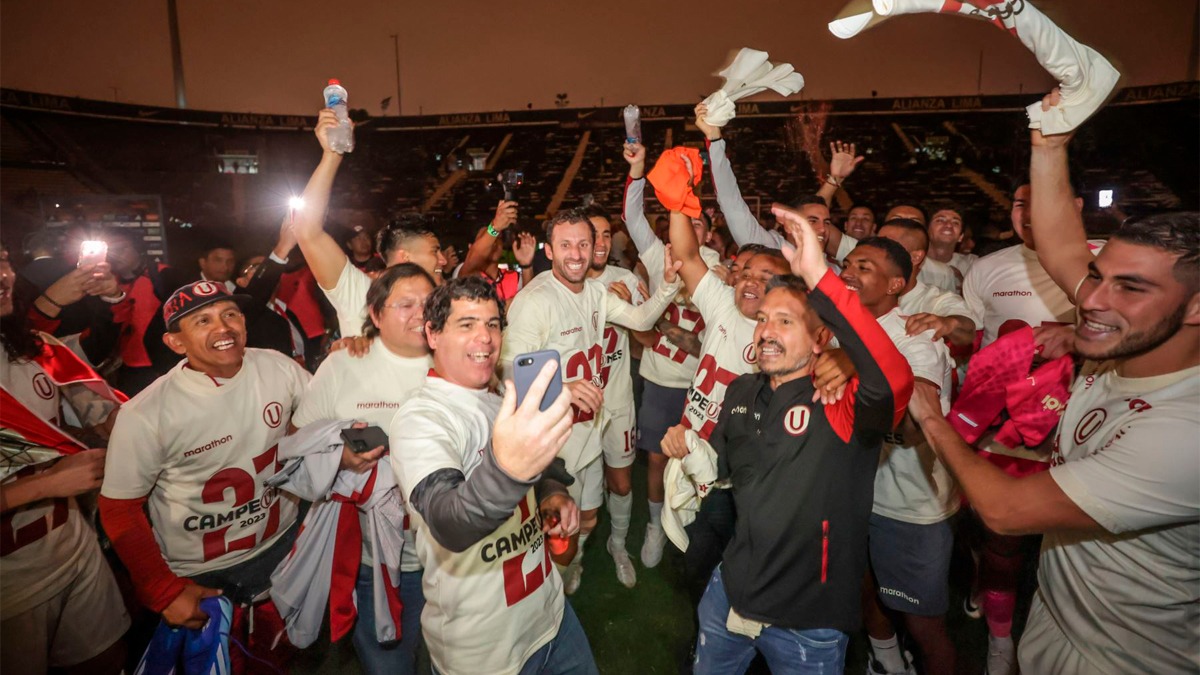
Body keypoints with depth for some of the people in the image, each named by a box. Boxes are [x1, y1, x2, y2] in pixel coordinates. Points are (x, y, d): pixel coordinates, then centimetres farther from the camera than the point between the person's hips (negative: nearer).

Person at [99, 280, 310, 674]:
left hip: (283, 543, 3)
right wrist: (165, 592, -12)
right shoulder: (145, 415, -23)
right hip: (200, 575, -3)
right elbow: (119, 509, -12)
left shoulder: (277, 368, -15)